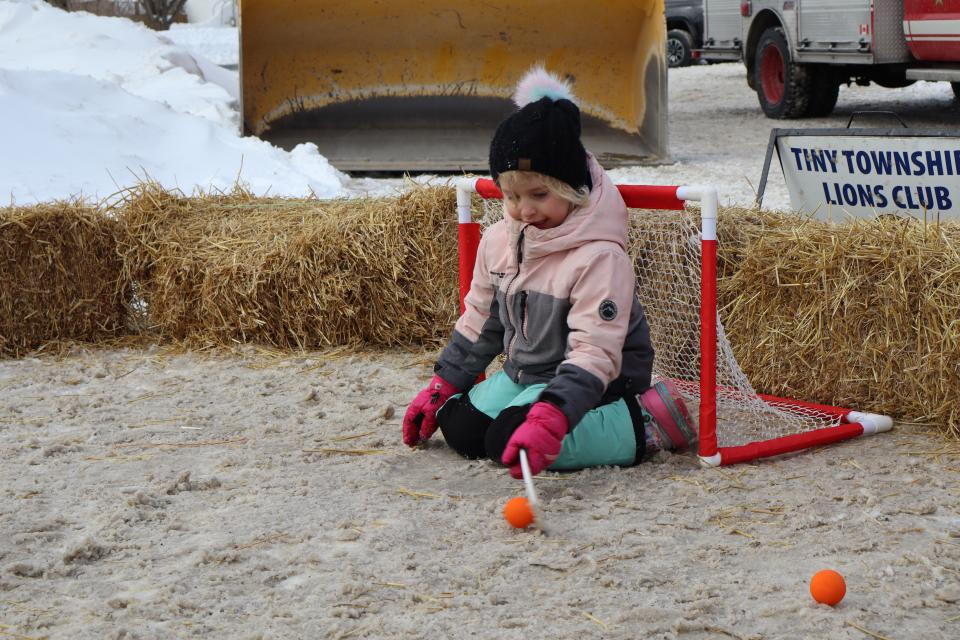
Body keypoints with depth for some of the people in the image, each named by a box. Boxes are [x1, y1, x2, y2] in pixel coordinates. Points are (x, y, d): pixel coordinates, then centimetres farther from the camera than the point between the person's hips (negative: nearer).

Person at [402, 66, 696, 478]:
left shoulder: (599, 257, -25)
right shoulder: (498, 241, 0)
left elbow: (595, 354, -32)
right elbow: (479, 323, 15)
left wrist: (549, 418, -45)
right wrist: (440, 389, 13)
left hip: (597, 384, -8)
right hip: (524, 374, 8)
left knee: (510, 442, -28)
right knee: (459, 427, -5)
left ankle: (640, 425, -13)